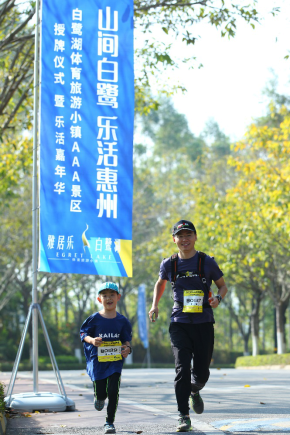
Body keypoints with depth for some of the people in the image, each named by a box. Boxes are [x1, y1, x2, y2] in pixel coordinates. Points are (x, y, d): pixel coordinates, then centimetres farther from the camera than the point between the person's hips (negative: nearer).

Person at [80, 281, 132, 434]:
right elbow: (84, 334, 2)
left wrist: (127, 348, -11)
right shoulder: (94, 319, -2)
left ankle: (110, 422, 3)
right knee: (100, 392, 4)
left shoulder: (122, 320, 3)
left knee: (113, 391, -10)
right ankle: (100, 397, 44)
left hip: (115, 360, 1)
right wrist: (92, 340, -19)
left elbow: (126, 339, 10)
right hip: (97, 360, -1)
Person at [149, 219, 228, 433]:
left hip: (204, 322, 0)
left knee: (202, 371, 4)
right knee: (182, 368, -13)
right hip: (180, 323, 0)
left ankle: (195, 391, 41)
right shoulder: (169, 264, 4)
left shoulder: (207, 262, -1)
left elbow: (223, 286, 9)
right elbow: (160, 283, 23)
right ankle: (184, 416, -6)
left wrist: (218, 298, -13)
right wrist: (155, 305, 8)